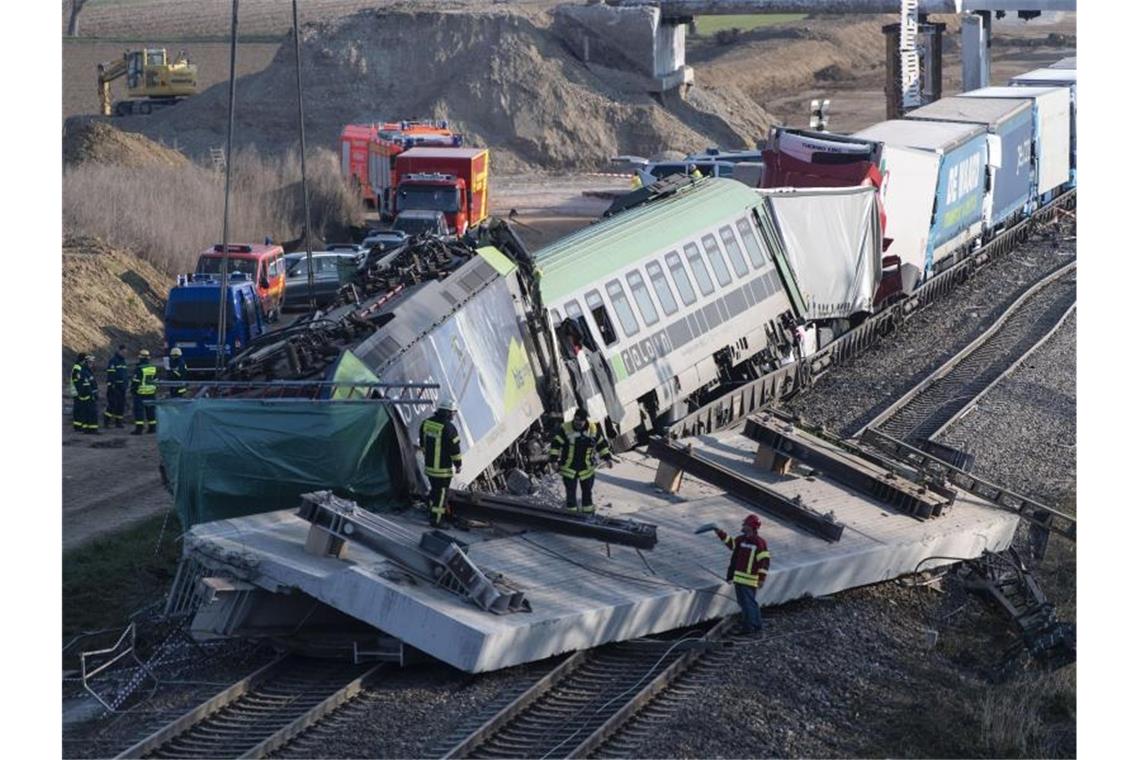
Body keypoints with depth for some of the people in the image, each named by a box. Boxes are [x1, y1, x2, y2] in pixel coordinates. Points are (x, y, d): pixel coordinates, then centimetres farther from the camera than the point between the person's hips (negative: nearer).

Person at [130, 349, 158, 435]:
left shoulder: (139, 368, -14)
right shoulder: (153, 368, 7)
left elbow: (136, 381, -14)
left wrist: (132, 390, -3)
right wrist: (155, 389, 25)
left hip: (140, 393, -6)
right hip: (151, 392, 6)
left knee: (139, 410, -4)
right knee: (150, 409, 14)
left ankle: (139, 428, -9)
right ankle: (152, 427, 18)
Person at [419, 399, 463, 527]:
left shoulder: (426, 423, 0)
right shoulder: (449, 428, -21)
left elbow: (423, 443, 12)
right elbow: (455, 449, -16)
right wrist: (458, 465, -3)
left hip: (429, 464, 6)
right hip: (443, 468, -6)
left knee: (435, 489, 23)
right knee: (441, 493, 5)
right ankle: (436, 520, 10)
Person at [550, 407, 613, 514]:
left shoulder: (593, 429, -4)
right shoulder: (565, 429, -13)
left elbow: (601, 444, 9)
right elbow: (556, 444, -13)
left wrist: (607, 457, 5)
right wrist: (554, 460, -22)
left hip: (586, 469, 3)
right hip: (569, 469, -3)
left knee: (588, 492, 13)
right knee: (571, 493, 0)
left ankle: (589, 514, 27)